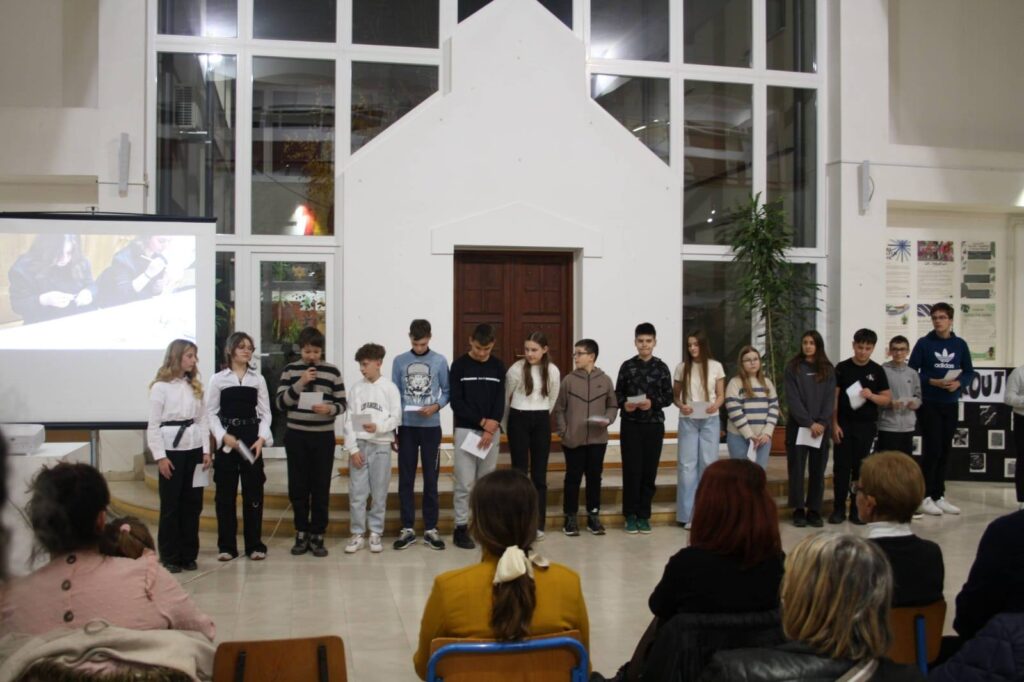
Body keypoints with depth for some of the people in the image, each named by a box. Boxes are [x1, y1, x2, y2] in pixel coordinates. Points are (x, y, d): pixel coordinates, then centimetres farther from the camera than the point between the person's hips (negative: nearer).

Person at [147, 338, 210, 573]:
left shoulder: (195, 386, 11)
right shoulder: (160, 387, -5)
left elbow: (202, 419, 10)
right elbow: (153, 425, -6)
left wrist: (206, 450, 3)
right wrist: (160, 456, -11)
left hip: (194, 449, 5)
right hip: (172, 449, -5)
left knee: (192, 503, 8)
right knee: (171, 505, 2)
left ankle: (189, 555, 17)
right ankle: (170, 557, 11)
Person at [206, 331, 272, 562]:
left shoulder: (258, 379, 6)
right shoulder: (218, 379, 2)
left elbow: (265, 412, 5)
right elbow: (211, 412, 0)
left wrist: (262, 438, -9)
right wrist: (224, 436, -13)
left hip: (252, 439, 1)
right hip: (226, 440, -1)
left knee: (253, 493, 3)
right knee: (225, 493, 3)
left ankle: (254, 544, 12)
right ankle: (227, 546, 13)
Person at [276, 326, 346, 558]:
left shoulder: (332, 371, 1)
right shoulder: (289, 370, 4)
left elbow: (342, 404, 3)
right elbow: (280, 403, -4)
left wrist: (329, 409, -19)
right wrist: (300, 383, -16)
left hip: (323, 436, -1)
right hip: (296, 436, 1)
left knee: (321, 487, 2)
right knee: (298, 487, 5)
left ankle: (317, 535, 12)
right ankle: (301, 533, 19)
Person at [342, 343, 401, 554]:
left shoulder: (390, 387, 0)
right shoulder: (356, 388, 5)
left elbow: (396, 417, -3)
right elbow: (349, 420, 2)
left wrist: (378, 427, -20)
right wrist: (352, 448, -5)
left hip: (381, 445, -1)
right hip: (359, 445, 2)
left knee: (379, 493, 4)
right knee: (356, 492, 1)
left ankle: (375, 533, 14)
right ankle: (357, 534, 10)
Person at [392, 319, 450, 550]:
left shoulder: (440, 361, 0)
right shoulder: (399, 361, 2)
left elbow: (447, 391, 3)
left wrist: (435, 407, -16)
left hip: (431, 427, -1)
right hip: (406, 427, 1)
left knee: (431, 479, 4)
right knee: (405, 479, 5)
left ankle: (430, 529, 12)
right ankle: (407, 528, 13)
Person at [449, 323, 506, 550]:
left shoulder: (498, 367, 6)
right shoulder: (459, 365, -3)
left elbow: (500, 401, 3)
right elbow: (456, 402, -7)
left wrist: (491, 427, -11)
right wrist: (482, 421, -13)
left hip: (492, 431, 3)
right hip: (466, 430, -3)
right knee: (465, 483, -4)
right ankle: (461, 528, 5)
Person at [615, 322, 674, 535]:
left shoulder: (661, 368, 4)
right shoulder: (627, 366, 3)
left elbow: (668, 397, 3)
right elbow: (618, 394, 5)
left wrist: (653, 403, -15)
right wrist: (624, 404, -15)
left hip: (654, 425, 1)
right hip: (631, 425, -1)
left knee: (649, 471, 3)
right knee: (631, 470, -2)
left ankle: (644, 514, 14)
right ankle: (630, 515, 8)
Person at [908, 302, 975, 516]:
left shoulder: (960, 344, 5)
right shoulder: (924, 343, -5)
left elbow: (969, 372, 9)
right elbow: (911, 372, -5)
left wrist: (958, 383, -11)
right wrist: (932, 382, -18)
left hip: (950, 405, 4)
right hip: (928, 404, -4)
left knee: (945, 450, 8)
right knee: (932, 449, -6)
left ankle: (939, 496, 18)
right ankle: (925, 496, 3)